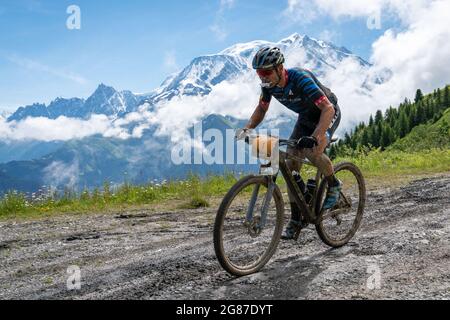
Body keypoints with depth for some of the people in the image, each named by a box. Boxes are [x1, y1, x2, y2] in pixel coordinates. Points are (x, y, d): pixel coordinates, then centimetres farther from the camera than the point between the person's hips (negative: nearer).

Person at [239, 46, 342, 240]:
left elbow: (328, 108, -41)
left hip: (327, 113, -6)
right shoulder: (269, 84, -15)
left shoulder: (300, 79, -35)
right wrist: (247, 129, -13)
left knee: (313, 151, -33)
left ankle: (334, 185, -2)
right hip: (305, 117, 7)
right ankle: (296, 220, 3)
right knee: (291, 165, -6)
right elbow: (262, 108, 3)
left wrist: (314, 137, -53)